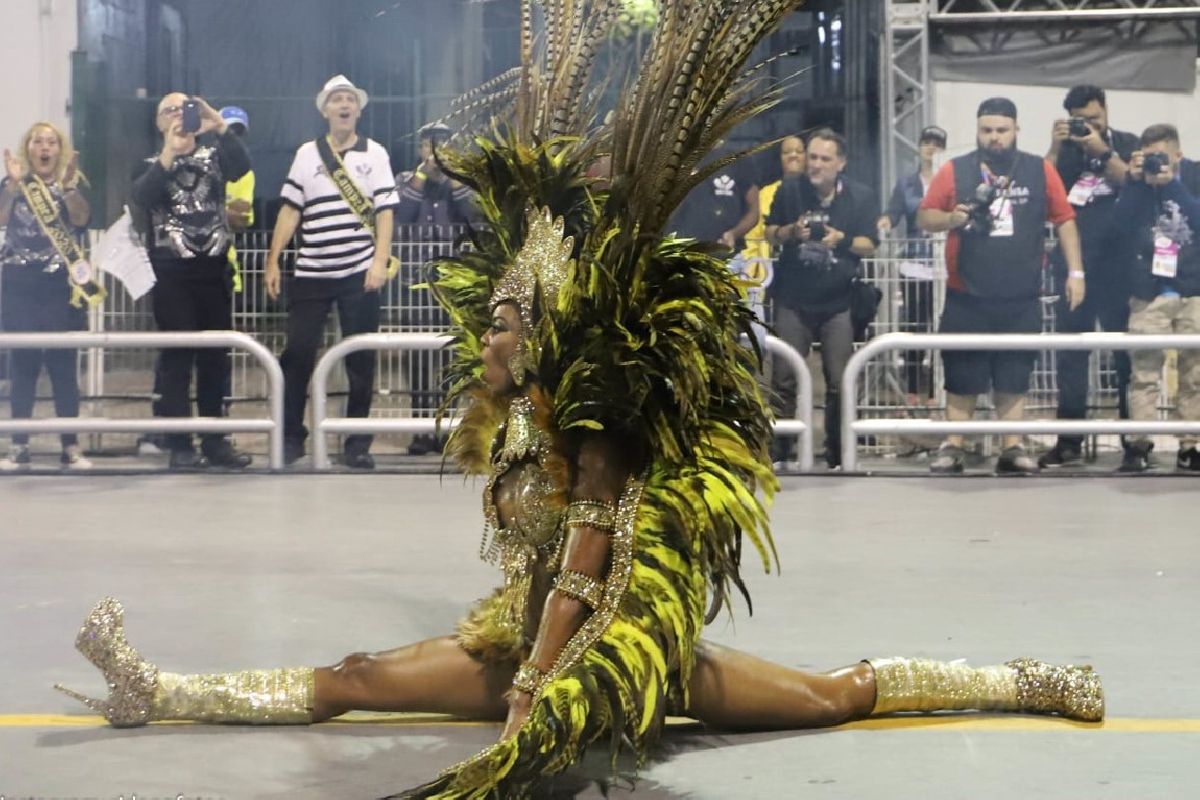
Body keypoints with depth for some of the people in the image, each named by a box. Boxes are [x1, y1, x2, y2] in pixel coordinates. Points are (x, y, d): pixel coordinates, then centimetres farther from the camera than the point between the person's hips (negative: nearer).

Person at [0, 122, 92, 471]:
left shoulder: (72, 186, 7)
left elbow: (81, 218, -12)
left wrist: (66, 184, -25)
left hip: (61, 285, -1)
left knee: (63, 365, -2)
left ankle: (71, 446, 1)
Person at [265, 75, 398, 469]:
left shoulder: (374, 153, 6)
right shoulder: (306, 153, 9)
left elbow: (385, 211, -1)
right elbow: (290, 211, 7)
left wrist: (380, 263, -11)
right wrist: (273, 260, 1)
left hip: (359, 273, -1)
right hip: (311, 272, 1)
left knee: (361, 358, 2)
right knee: (297, 354, -1)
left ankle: (357, 443, 10)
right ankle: (290, 436, 10)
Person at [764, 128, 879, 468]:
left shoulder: (861, 196, 1)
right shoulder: (789, 190, 3)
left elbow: (869, 246, 2)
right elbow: (770, 234, 9)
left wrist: (843, 239, -17)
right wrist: (790, 232, -13)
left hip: (838, 302, -1)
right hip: (794, 300, 1)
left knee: (839, 382, -1)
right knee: (784, 378, 1)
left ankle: (837, 454, 10)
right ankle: (777, 451, 9)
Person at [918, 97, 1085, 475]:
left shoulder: (1041, 171, 4)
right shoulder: (955, 171, 1)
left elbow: (1064, 220, 6)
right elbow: (924, 217, 3)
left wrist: (1075, 271, 1)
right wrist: (951, 219, -18)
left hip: (1021, 299, 1)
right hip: (967, 298, -1)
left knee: (1013, 377, 8)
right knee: (962, 376, 4)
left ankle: (1013, 448, 14)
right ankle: (953, 447, 11)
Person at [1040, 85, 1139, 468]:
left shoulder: (1127, 144, 7)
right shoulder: (1065, 149, 9)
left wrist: (1103, 152, -16)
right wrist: (1055, 148, -12)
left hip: (1119, 264, -1)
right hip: (1072, 263, 1)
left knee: (1127, 349, 3)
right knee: (1070, 352, 1)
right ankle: (1069, 440, 4)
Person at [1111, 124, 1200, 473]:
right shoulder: (1140, 180, 4)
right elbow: (1122, 226, -5)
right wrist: (1135, 182, -14)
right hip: (1149, 291, 0)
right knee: (1144, 372, -3)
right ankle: (1139, 444, 1)